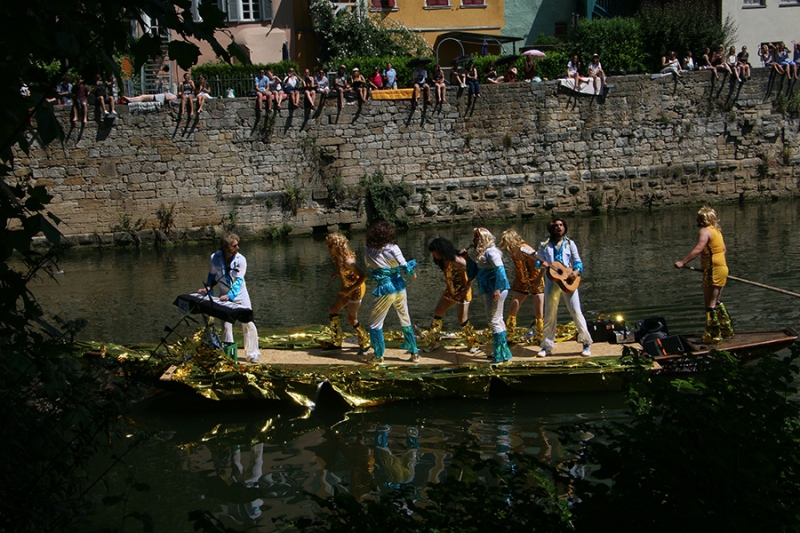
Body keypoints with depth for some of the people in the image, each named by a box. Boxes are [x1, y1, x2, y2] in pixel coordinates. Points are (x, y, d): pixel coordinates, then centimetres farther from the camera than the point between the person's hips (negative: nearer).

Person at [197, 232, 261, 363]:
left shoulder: (240, 259, -17)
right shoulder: (215, 258, -10)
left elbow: (238, 281, -23)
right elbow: (212, 275, 8)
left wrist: (229, 295, -35)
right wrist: (208, 288, -7)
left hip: (239, 294, -2)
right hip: (224, 296, 2)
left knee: (248, 324, -3)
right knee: (226, 325, 1)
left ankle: (252, 354, 8)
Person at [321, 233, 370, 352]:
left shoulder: (347, 261, -31)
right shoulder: (337, 258, -4)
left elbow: (363, 276, -32)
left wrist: (350, 289, -27)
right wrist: (338, 273, -1)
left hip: (356, 289, -9)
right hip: (347, 288, 9)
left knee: (351, 319, -3)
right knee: (332, 310, 14)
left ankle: (365, 343, 18)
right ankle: (336, 341, 25)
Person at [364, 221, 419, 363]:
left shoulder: (368, 252, -6)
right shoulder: (393, 248, -9)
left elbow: (370, 269, 6)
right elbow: (405, 267, -12)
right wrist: (412, 273, 8)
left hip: (385, 290, -2)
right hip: (399, 287, 2)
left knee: (375, 323, 14)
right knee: (405, 320, 19)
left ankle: (379, 355, 13)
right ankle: (414, 353, 24)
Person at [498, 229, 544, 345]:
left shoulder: (524, 250, -25)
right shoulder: (511, 252, -3)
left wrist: (539, 279, -23)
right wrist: (515, 280, 8)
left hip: (535, 282, -6)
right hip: (521, 283, 6)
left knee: (539, 314, -4)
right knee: (512, 309, -3)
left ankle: (539, 337, 14)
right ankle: (511, 337, 8)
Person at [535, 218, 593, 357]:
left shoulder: (570, 244, 8)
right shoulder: (546, 245, 8)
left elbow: (577, 261, 3)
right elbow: (537, 260, 7)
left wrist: (576, 271, -17)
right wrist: (542, 263, -16)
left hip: (568, 282, -1)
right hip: (552, 282, 1)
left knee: (576, 312, -4)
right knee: (550, 314, 4)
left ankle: (587, 343, 2)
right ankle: (547, 346, 11)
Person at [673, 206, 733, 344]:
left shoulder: (705, 231, -14)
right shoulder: (717, 230, 14)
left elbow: (698, 249, -25)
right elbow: (723, 248, 21)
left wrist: (682, 262, -27)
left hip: (713, 271, -10)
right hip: (722, 268, 10)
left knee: (710, 304, -3)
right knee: (716, 302, 22)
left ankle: (713, 336, 0)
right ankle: (727, 330, 28)